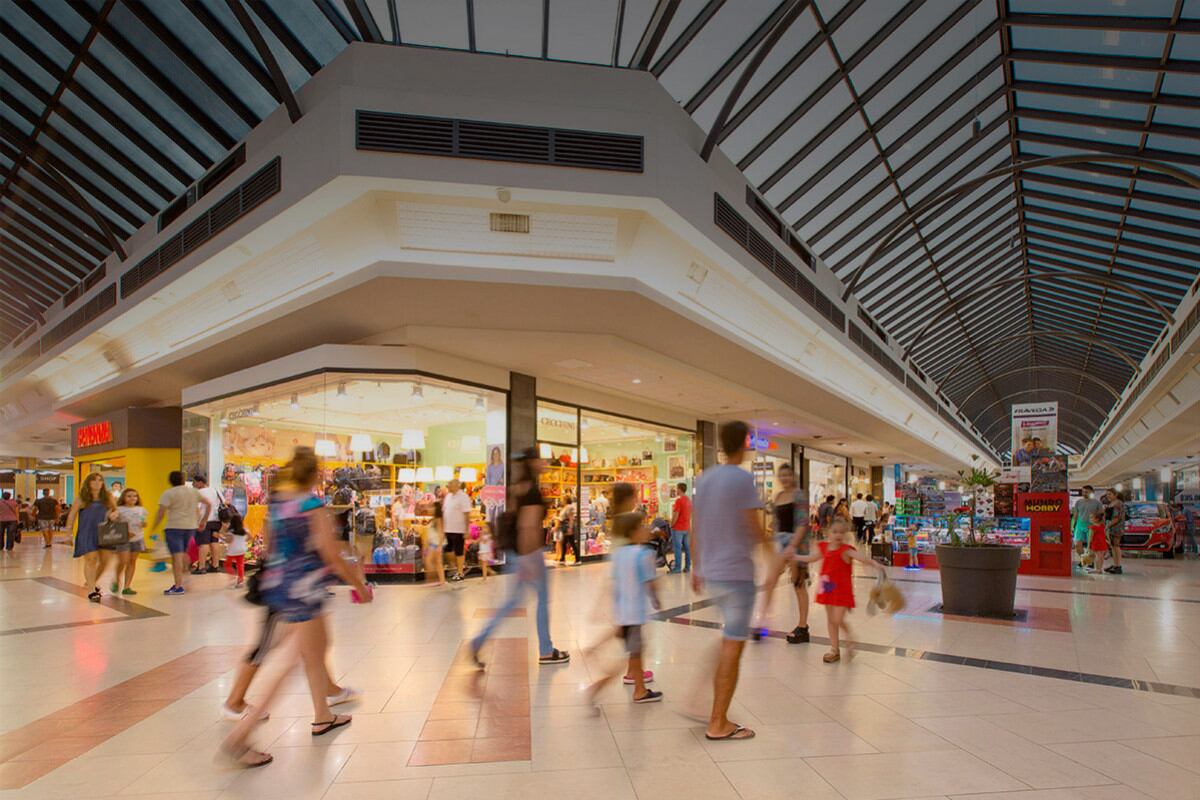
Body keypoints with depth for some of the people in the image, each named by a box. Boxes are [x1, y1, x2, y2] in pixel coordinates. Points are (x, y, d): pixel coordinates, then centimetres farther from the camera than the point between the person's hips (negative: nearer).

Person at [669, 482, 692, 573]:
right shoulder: (689, 500, 11)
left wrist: (671, 525, -6)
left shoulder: (679, 500, -15)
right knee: (686, 547, 9)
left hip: (678, 527, -8)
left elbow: (675, 515, -17)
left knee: (677, 547, -5)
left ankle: (677, 567, -4)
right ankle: (687, 567, 11)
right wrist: (689, 525, 19)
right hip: (687, 527, 8)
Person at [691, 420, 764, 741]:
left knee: (728, 643, 21)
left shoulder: (703, 479, 9)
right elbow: (756, 530, -14)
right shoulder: (743, 479, -13)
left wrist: (697, 569, 19)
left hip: (711, 573, 8)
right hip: (737, 574, -7)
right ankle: (718, 724, 7)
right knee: (732, 648, 1)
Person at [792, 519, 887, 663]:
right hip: (828, 589, 6)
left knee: (838, 620, -9)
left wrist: (875, 563, -53)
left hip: (842, 590, -6)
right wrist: (794, 557, 26)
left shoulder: (846, 550, -17)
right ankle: (835, 650, 25)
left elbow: (860, 557, -35)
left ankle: (849, 642, 19)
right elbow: (811, 558, 19)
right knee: (830, 620, 12)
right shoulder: (824, 548, 2)